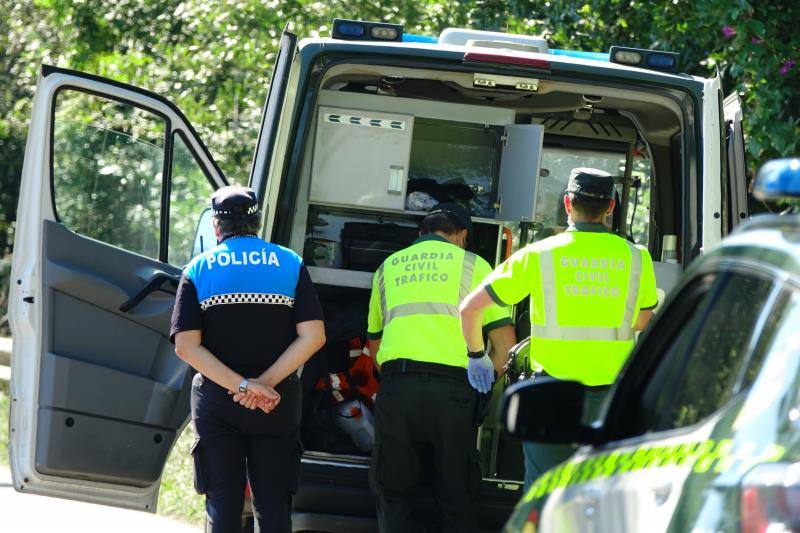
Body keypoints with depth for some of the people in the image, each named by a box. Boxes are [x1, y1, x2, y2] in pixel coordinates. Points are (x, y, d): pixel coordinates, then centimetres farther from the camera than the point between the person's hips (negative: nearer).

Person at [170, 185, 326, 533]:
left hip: (216, 400, -1)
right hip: (279, 402, 1)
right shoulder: (290, 264, 2)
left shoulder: (198, 270, 1)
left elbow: (186, 346, -11)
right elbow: (313, 336, -8)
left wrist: (242, 385, -17)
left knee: (223, 505, 5)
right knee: (273, 505, 6)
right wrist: (265, 384, -14)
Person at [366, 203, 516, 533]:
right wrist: (490, 383, 19)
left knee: (393, 496, 8)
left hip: (395, 382, 2)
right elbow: (505, 341, 7)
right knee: (456, 499, 6)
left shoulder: (388, 267, 23)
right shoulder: (472, 264, 13)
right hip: (452, 385, -2)